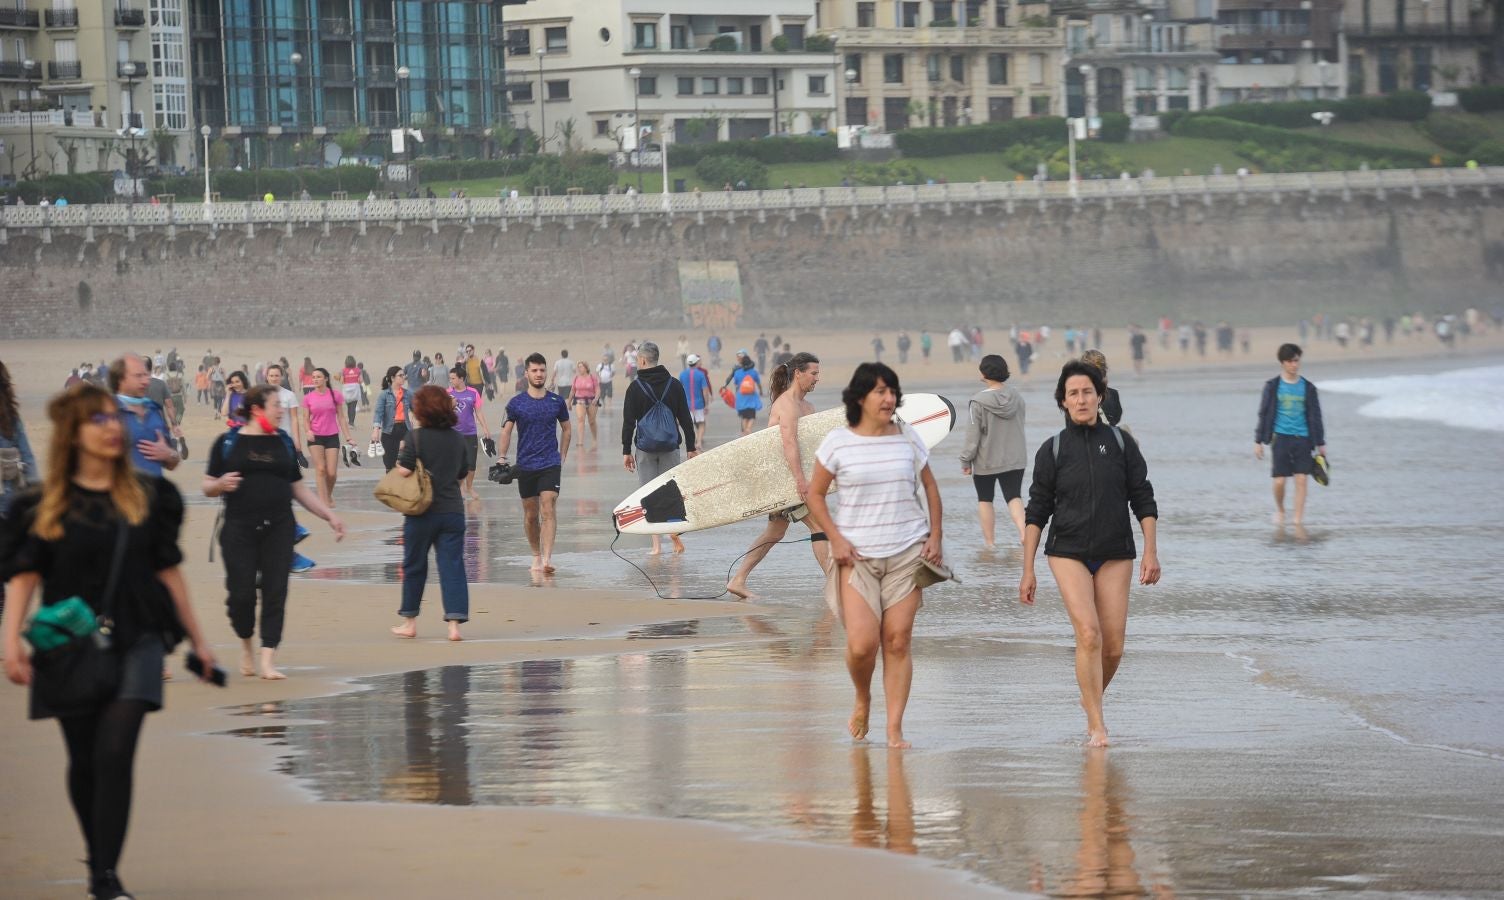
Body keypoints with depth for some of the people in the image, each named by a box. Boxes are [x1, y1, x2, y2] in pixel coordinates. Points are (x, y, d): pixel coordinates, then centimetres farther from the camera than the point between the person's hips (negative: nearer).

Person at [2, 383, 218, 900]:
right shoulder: (42, 507, 0)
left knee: (115, 752, -14)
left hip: (136, 640, 0)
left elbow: (167, 571, 12)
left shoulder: (149, 497, 6)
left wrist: (198, 639, 14)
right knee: (85, 761, 8)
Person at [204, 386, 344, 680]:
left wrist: (329, 515, 13)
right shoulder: (228, 443, 3)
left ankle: (268, 660, -3)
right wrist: (221, 485, -17)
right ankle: (245, 643, 22)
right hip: (239, 529, -3)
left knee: (275, 592, -5)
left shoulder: (283, 443, 12)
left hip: (278, 527, 3)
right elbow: (208, 487, 5)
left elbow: (298, 488, 18)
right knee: (241, 593, -6)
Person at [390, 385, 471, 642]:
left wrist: (400, 455, 3)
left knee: (414, 566, 11)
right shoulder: (459, 439, 3)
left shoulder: (417, 437, -11)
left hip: (423, 512, -3)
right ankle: (454, 623, -7)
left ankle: (410, 622, 21)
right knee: (452, 566, 2)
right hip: (453, 510, 3)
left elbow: (403, 471, -16)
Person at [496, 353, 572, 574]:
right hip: (525, 465, 1)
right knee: (530, 515, 9)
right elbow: (506, 431, 4)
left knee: (548, 510, -14)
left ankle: (547, 559, -22)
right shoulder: (516, 403, 0)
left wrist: (562, 457, 11)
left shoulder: (557, 402, 3)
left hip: (551, 464, -1)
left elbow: (566, 429, 16)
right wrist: (502, 458, -7)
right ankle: (536, 556, 25)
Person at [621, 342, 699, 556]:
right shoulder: (674, 385, 2)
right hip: (670, 447, 2)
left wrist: (626, 451, 1)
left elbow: (628, 422, -5)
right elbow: (686, 419, 4)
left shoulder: (635, 388, -6)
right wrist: (691, 447, 9)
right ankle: (674, 529, -13)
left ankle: (657, 544, -1)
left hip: (645, 449, -2)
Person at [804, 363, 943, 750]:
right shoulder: (838, 442, -1)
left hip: (906, 553, 2)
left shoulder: (907, 439, 6)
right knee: (862, 643, -12)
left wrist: (934, 536, 7)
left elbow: (930, 488, 17)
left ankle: (895, 727, 2)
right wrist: (836, 540, -6)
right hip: (857, 555, -2)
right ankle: (862, 701, 18)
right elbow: (815, 494, 5)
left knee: (898, 641, -3)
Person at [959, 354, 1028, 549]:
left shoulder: (978, 401, -18)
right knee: (1014, 497, 5)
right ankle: (1023, 532, -18)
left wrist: (966, 461, -5)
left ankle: (989, 540, 17)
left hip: (986, 460, -4)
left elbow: (973, 436, -16)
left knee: (985, 500, 13)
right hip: (1015, 459, 4)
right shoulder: (1016, 396, -1)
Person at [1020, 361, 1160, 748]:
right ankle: (1096, 725, -13)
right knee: (1088, 633, -18)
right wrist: (1028, 570, 1)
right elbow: (1037, 511, 5)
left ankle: (1092, 699, 29)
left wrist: (1151, 552, -3)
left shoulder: (1121, 442, 4)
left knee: (1113, 647, 0)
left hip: (1115, 555, 2)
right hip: (1068, 553, -2)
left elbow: (1143, 499, 6)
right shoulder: (1052, 450, 2)